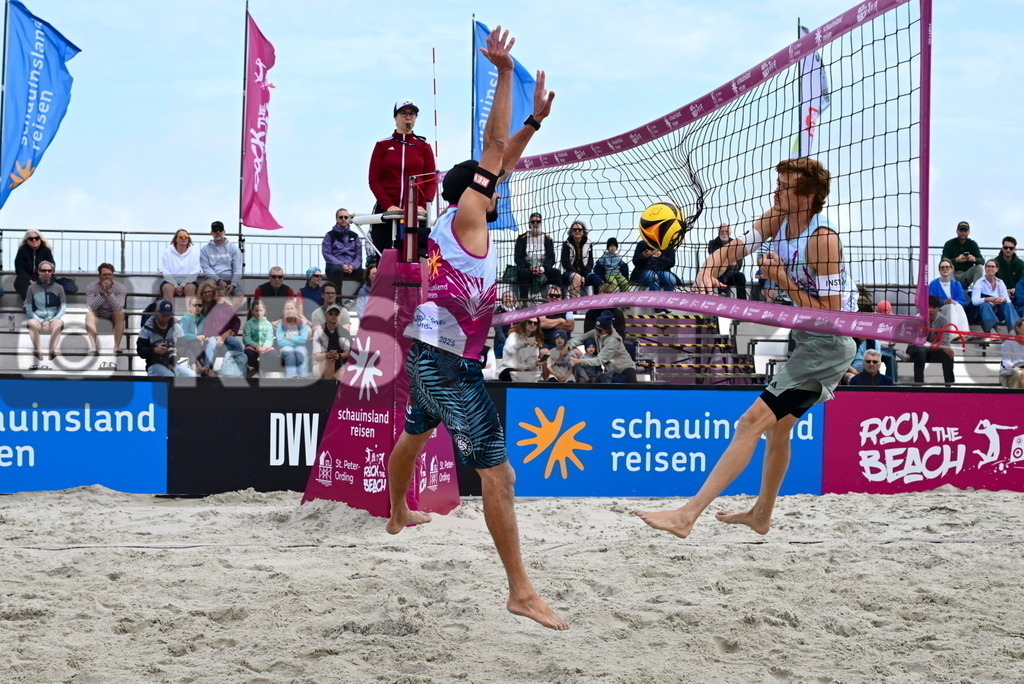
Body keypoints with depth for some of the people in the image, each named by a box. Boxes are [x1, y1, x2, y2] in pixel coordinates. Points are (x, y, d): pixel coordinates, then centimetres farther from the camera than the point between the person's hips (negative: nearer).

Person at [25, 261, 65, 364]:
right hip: (38, 318, 0)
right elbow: (29, 309, 7)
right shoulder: (32, 288, 10)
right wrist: (42, 322, -7)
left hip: (53, 320, 0)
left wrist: (50, 321, -7)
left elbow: (63, 308, 7)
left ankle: (52, 350, -50)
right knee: (32, 323, -36)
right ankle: (37, 350, -50)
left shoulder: (58, 288, 11)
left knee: (59, 324, -36)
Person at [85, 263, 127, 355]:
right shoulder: (91, 287, -15)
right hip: (97, 315, 0)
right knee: (89, 313, -31)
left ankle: (117, 346, -35)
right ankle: (93, 347, -41)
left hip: (112, 315, 0)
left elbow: (118, 308, -31)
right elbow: (90, 308, -29)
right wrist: (102, 293, -41)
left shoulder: (120, 288, -16)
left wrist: (109, 292, -42)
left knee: (120, 313, -31)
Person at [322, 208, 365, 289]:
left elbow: (359, 255, 12)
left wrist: (352, 266, -9)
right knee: (337, 270, -38)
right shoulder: (330, 235, 8)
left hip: (352, 268, 3)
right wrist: (341, 265, -15)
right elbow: (326, 254, -2)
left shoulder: (354, 236, 18)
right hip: (335, 266, -3)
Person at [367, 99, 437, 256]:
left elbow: (432, 180, 6)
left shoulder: (424, 146, 11)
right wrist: (388, 205, -12)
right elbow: (374, 180, 3)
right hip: (386, 212, 0)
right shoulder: (382, 145, 10)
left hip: (416, 213, 0)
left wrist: (423, 205, -12)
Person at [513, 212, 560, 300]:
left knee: (556, 273, -28)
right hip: (526, 267, -2)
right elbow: (517, 258, 1)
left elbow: (551, 258, 4)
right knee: (524, 272, -37)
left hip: (543, 269, 2)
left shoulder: (548, 240, 15)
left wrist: (542, 268, -16)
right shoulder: (522, 239, 11)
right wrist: (529, 267, -17)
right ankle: (523, 302, -42)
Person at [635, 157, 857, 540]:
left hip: (828, 346, -10)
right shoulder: (778, 220, 1)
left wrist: (783, 281, -22)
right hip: (808, 341, 10)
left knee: (753, 422, -16)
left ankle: (688, 515, -21)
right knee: (778, 426, 23)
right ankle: (761, 515, 41)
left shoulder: (822, 239, -24)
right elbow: (733, 249, 3)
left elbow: (830, 314, -24)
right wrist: (706, 273, -18)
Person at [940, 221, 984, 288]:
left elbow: (982, 260, -7)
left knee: (979, 267, -22)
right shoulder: (949, 244, -3)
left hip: (967, 275, 2)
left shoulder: (973, 244, 3)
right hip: (954, 275, -2)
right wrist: (956, 260, -36)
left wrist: (974, 259, -33)